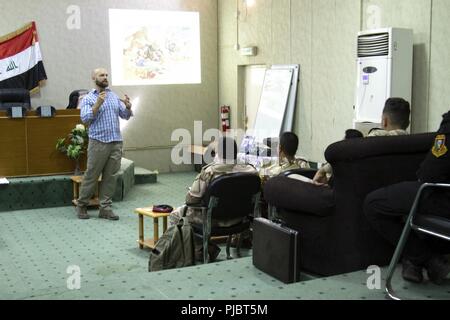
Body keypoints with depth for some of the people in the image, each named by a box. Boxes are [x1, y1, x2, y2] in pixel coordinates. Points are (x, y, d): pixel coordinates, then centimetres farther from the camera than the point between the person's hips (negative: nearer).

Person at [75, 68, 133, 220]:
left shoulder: (114, 96, 14)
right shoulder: (88, 98, 1)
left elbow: (125, 116, 13)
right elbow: (85, 118, -12)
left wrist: (128, 107, -8)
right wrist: (98, 104, -22)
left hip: (116, 142, 4)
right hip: (98, 142, -4)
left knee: (110, 177, 5)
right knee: (91, 175, 1)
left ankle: (105, 208, 11)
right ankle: (81, 205, 16)